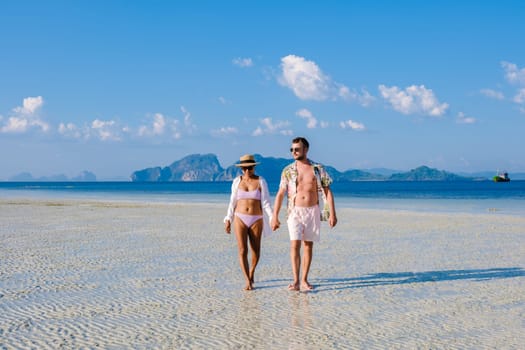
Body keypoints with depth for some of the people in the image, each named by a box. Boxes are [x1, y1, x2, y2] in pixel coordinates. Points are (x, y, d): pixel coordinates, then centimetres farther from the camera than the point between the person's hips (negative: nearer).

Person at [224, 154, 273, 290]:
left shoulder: (261, 181, -1)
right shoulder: (237, 181, 3)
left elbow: (266, 202, -3)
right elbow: (232, 202, 9)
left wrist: (272, 219, -13)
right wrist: (228, 219, 4)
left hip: (256, 220, 0)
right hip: (240, 219, 0)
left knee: (256, 251, 8)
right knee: (242, 251, -10)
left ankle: (251, 272, 36)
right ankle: (248, 281, -8)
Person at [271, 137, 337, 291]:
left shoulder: (318, 169, 0)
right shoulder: (288, 171, 1)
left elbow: (327, 192, 1)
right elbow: (280, 194, 4)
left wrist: (332, 214, -6)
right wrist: (274, 217, 0)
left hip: (312, 211, 1)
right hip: (295, 211, -1)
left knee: (308, 246, 5)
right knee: (295, 245, -13)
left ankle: (304, 281, 13)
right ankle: (295, 281, -15)